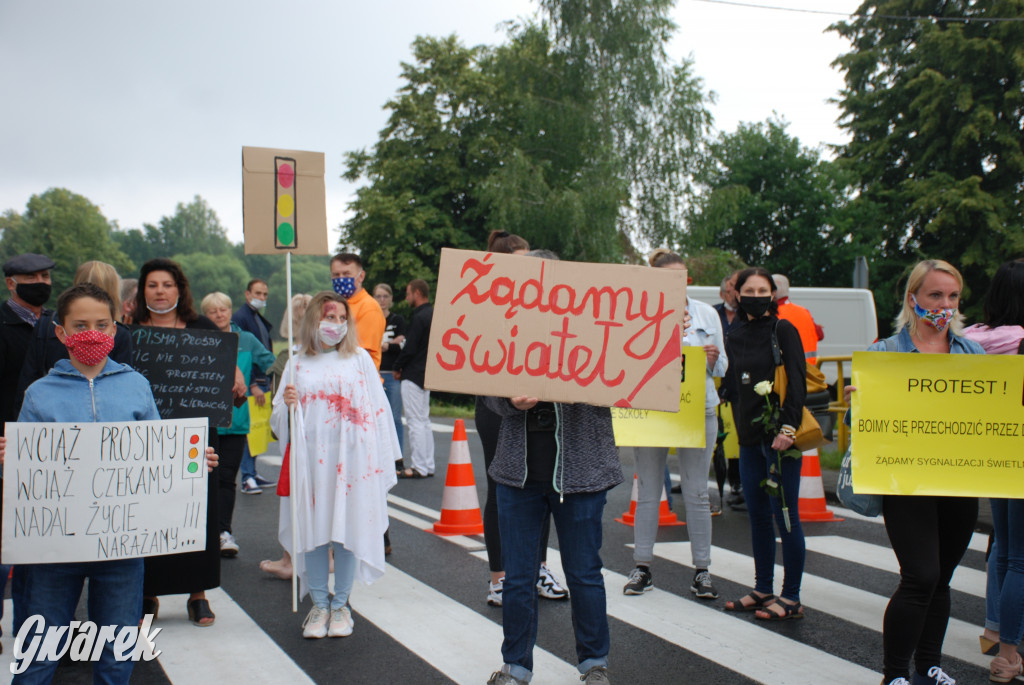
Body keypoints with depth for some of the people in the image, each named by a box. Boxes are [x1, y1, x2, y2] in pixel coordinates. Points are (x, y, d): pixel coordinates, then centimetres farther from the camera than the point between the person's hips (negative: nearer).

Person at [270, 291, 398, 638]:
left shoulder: (359, 359, 8)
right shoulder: (298, 364, 10)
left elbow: (378, 409, 6)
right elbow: (279, 423, 11)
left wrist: (382, 458, 0)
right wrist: (286, 404, -11)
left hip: (352, 459, -1)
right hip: (311, 460, 1)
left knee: (348, 529, 1)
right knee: (313, 529, 2)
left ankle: (340, 605, 14)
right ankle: (319, 605, 16)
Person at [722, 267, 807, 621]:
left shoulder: (784, 331, -4)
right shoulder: (734, 339, 13)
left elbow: (798, 383, -11)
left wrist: (788, 427, -19)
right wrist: (739, 429, 13)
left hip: (779, 436, -6)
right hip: (750, 439, 6)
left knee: (785, 515, -3)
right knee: (757, 515, 11)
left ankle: (791, 598, 5)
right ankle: (763, 589, 22)